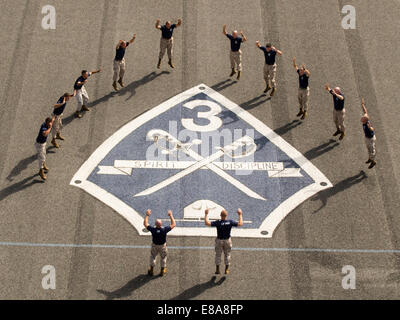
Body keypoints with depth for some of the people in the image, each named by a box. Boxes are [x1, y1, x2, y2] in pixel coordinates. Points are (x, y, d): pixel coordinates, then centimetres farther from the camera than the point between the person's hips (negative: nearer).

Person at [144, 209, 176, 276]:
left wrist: (147, 215, -7)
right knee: (163, 258, 24)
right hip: (163, 246, -1)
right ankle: (162, 271, 38)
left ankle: (151, 270, 38)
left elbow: (145, 224, -14)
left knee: (152, 257, 25)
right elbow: (173, 224, -20)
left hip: (154, 246, 1)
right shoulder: (164, 230, -33)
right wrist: (171, 215, -15)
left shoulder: (153, 229, -31)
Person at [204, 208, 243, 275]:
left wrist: (206, 214, -19)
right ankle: (226, 270, 18)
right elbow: (240, 224, -11)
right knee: (227, 255, 17)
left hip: (219, 241, -1)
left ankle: (217, 270, 18)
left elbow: (207, 223, -29)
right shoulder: (230, 222, -19)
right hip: (227, 241, 1)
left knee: (218, 255, 15)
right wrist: (240, 215, -2)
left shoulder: (218, 222, -24)